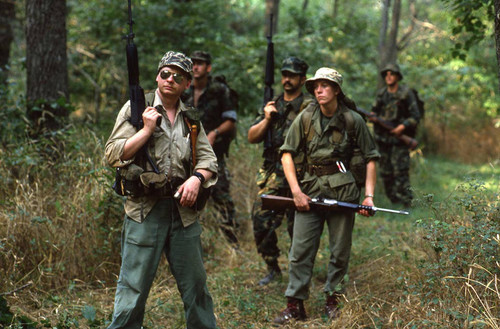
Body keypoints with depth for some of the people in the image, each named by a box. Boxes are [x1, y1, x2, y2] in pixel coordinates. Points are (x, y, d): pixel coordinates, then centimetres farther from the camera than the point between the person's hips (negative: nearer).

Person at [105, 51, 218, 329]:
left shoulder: (190, 117, 13)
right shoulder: (136, 108, 1)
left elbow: (209, 158, 11)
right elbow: (113, 155, -6)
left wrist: (197, 177, -9)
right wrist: (147, 130, -12)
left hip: (183, 210, 4)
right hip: (145, 211, -4)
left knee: (195, 283, 12)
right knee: (134, 285, -2)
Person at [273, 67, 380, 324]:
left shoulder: (353, 120, -1)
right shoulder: (306, 118, 2)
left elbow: (370, 158, 3)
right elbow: (287, 154, 3)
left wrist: (369, 195, -5)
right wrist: (296, 191, -6)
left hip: (342, 192, -1)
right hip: (309, 190, 1)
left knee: (340, 251, 7)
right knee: (300, 250, -1)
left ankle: (333, 300, 23)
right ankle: (295, 304, 7)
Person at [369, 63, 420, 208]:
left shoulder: (406, 93, -3)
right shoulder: (381, 94, 11)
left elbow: (415, 116, -3)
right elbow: (374, 111, 19)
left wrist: (403, 126, -17)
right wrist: (372, 117, -5)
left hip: (399, 137, -5)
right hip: (383, 139, 5)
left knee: (400, 171, -11)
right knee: (385, 173, 8)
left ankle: (406, 202, -8)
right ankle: (393, 201, 18)